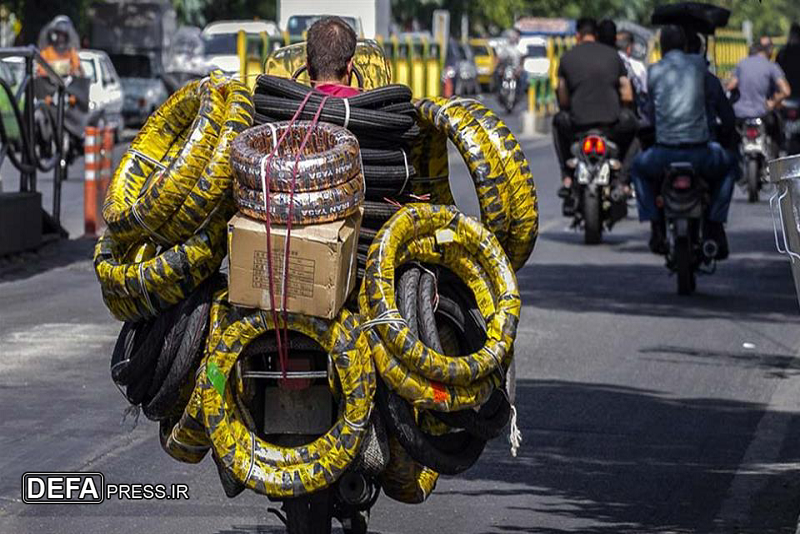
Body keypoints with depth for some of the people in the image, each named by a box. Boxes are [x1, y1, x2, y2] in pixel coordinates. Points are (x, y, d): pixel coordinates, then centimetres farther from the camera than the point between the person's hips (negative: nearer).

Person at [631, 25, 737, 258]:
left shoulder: (654, 71, 5)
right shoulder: (698, 63, 8)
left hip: (665, 154, 0)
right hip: (700, 155, 0)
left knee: (638, 167, 33)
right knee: (728, 165, 33)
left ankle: (656, 228, 19)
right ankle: (715, 228, 20)